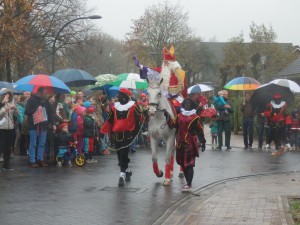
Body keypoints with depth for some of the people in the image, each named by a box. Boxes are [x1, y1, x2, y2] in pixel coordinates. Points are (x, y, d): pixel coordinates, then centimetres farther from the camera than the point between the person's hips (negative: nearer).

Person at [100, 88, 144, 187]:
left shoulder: (133, 107, -3)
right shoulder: (115, 107, 12)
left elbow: (140, 119, -3)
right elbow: (109, 121, 16)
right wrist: (103, 131, 14)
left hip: (128, 134, -5)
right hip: (117, 134, 5)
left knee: (123, 154, -13)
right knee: (120, 155, 11)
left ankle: (122, 174, -13)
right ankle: (127, 170, 33)